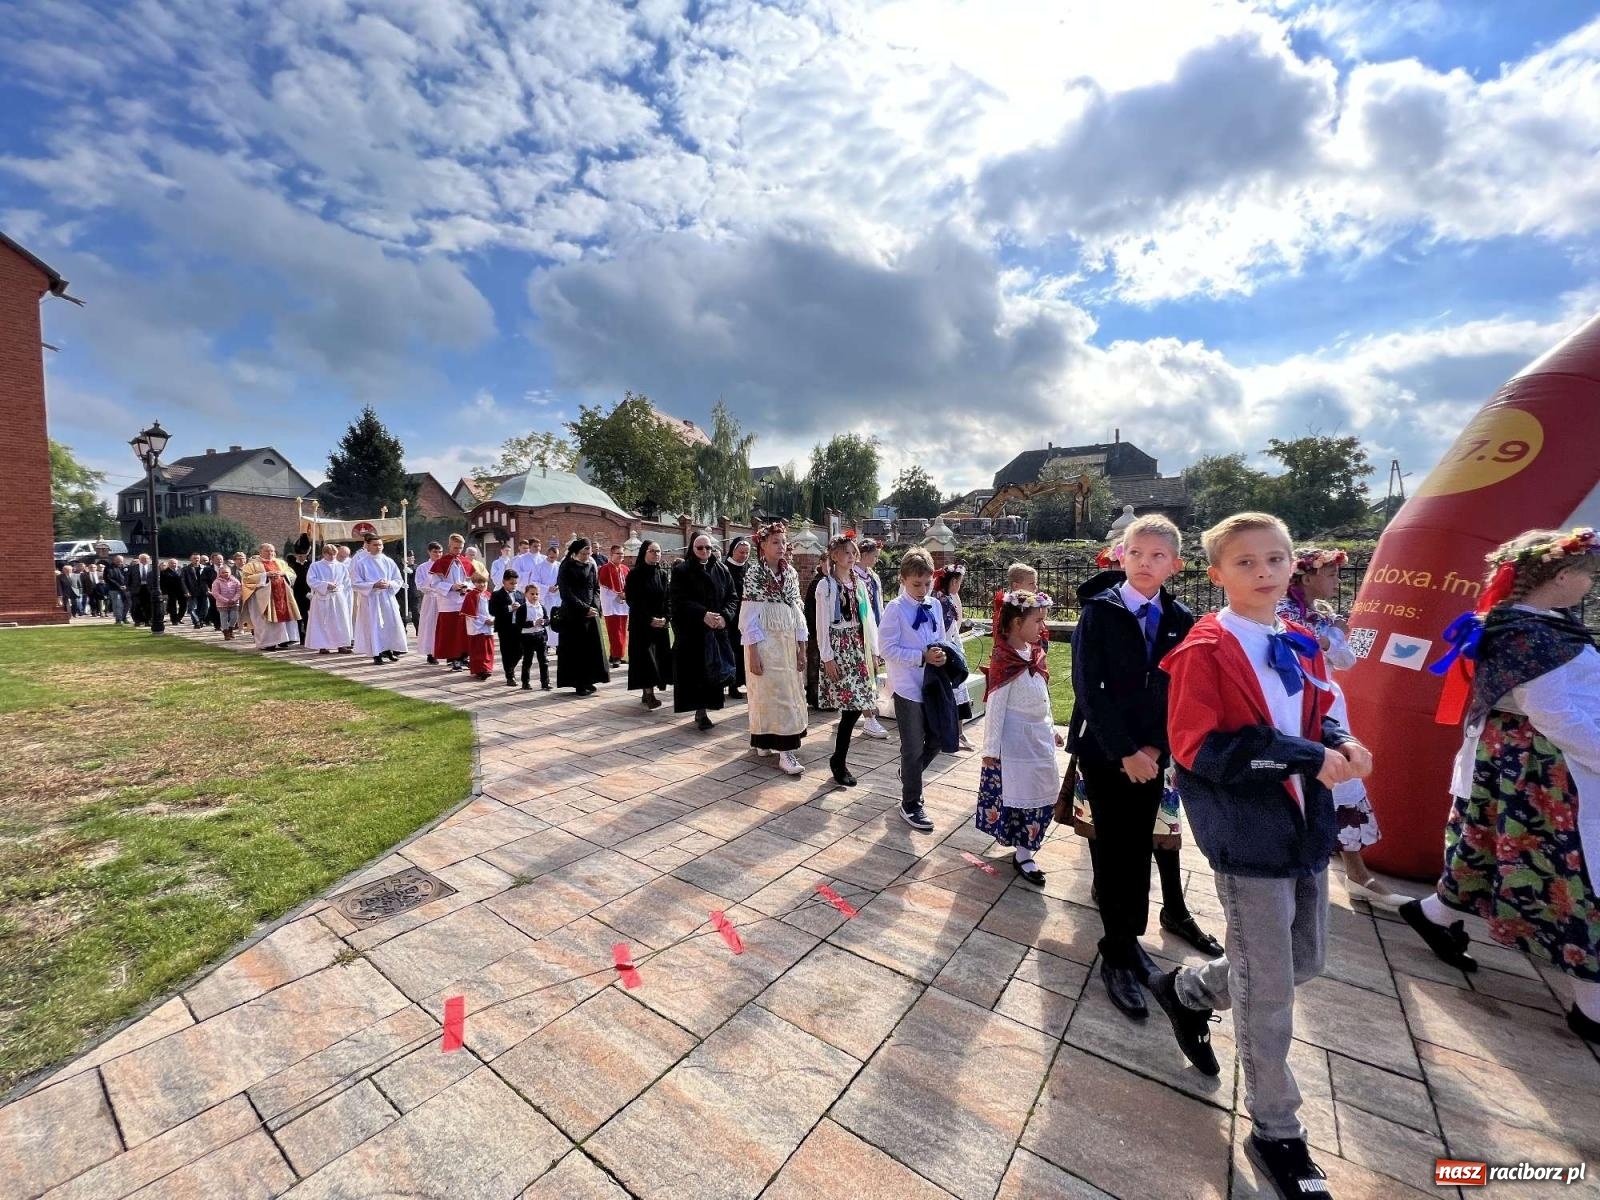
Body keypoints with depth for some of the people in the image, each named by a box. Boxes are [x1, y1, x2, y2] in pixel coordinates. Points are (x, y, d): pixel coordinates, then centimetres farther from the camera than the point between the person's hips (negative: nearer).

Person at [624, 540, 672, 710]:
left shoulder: (663, 574, 7)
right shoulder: (635, 574, -5)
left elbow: (668, 598, 6)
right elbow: (632, 600, -9)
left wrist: (665, 618, -10)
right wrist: (649, 619, -15)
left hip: (660, 623, 4)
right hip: (641, 624, -4)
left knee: (660, 657, 3)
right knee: (645, 657, -7)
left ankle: (648, 692, 12)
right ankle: (648, 693, -7)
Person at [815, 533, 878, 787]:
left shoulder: (859, 583, 11)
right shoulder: (826, 585, -5)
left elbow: (868, 618, 13)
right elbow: (822, 624, -8)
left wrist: (875, 649, 9)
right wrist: (827, 657, -12)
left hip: (857, 647, 6)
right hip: (838, 647, -6)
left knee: (857, 704, 2)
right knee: (852, 705, -10)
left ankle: (839, 759, 18)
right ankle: (839, 762, 6)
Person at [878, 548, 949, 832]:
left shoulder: (934, 606, 6)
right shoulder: (895, 609, -12)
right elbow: (888, 649, -16)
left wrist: (942, 653, -5)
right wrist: (922, 657, -21)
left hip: (933, 685, 6)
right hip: (908, 687, -6)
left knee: (936, 741, 15)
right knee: (913, 748, 5)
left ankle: (909, 774, 42)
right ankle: (911, 804, 22)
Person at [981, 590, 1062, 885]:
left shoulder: (1035, 652, 4)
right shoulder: (1004, 661, -19)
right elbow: (995, 706, -17)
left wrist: (1051, 729, 20)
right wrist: (990, 749, -14)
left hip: (1040, 736, 8)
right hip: (1016, 739, -8)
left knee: (1042, 793, 13)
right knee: (1018, 793, 4)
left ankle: (1024, 845, 28)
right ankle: (1023, 855, 21)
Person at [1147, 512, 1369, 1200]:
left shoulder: (1301, 646, 7)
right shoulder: (1204, 650, -18)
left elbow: (1315, 715, 17)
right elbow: (1198, 747, -22)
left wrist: (1340, 742, -5)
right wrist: (1308, 759, -22)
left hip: (1306, 826, 8)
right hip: (1248, 835, -7)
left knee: (1306, 962, 21)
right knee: (1268, 991, 7)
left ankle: (1185, 990, 45)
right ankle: (1278, 1135, 30)